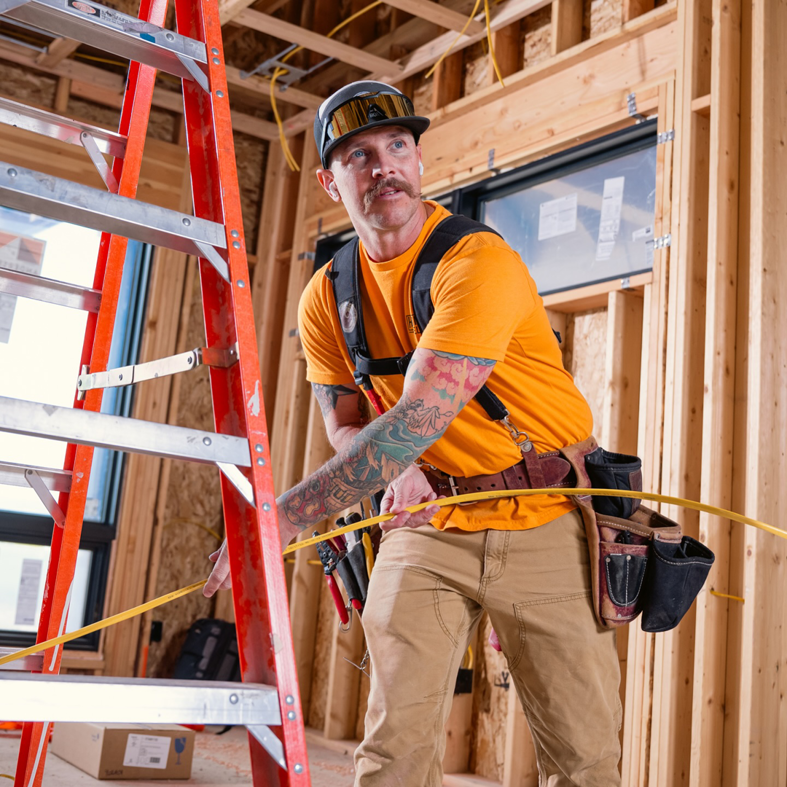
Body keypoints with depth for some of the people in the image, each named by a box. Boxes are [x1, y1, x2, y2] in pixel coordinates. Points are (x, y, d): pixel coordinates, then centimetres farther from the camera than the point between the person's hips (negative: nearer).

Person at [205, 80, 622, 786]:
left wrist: (286, 515, -30)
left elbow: (421, 418, -27)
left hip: (546, 521, -3)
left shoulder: (481, 261, -18)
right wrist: (397, 471, -14)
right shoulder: (326, 298, 3)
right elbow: (345, 427, 10)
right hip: (429, 523, 4)